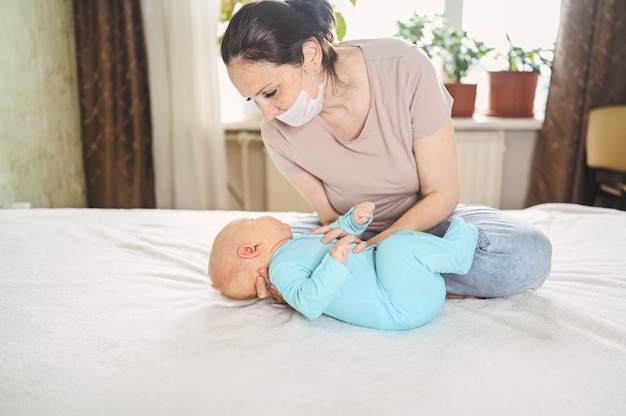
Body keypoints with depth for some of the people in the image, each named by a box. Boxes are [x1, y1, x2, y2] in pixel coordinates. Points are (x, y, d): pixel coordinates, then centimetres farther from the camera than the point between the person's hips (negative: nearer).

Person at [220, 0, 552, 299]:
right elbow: (331, 215, -8)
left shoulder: (405, 67, -26)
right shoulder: (278, 133, -19)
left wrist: (370, 248, -31)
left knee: (528, 256, -29)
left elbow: (441, 195, -18)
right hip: (354, 234, 2)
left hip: (427, 220, -1)